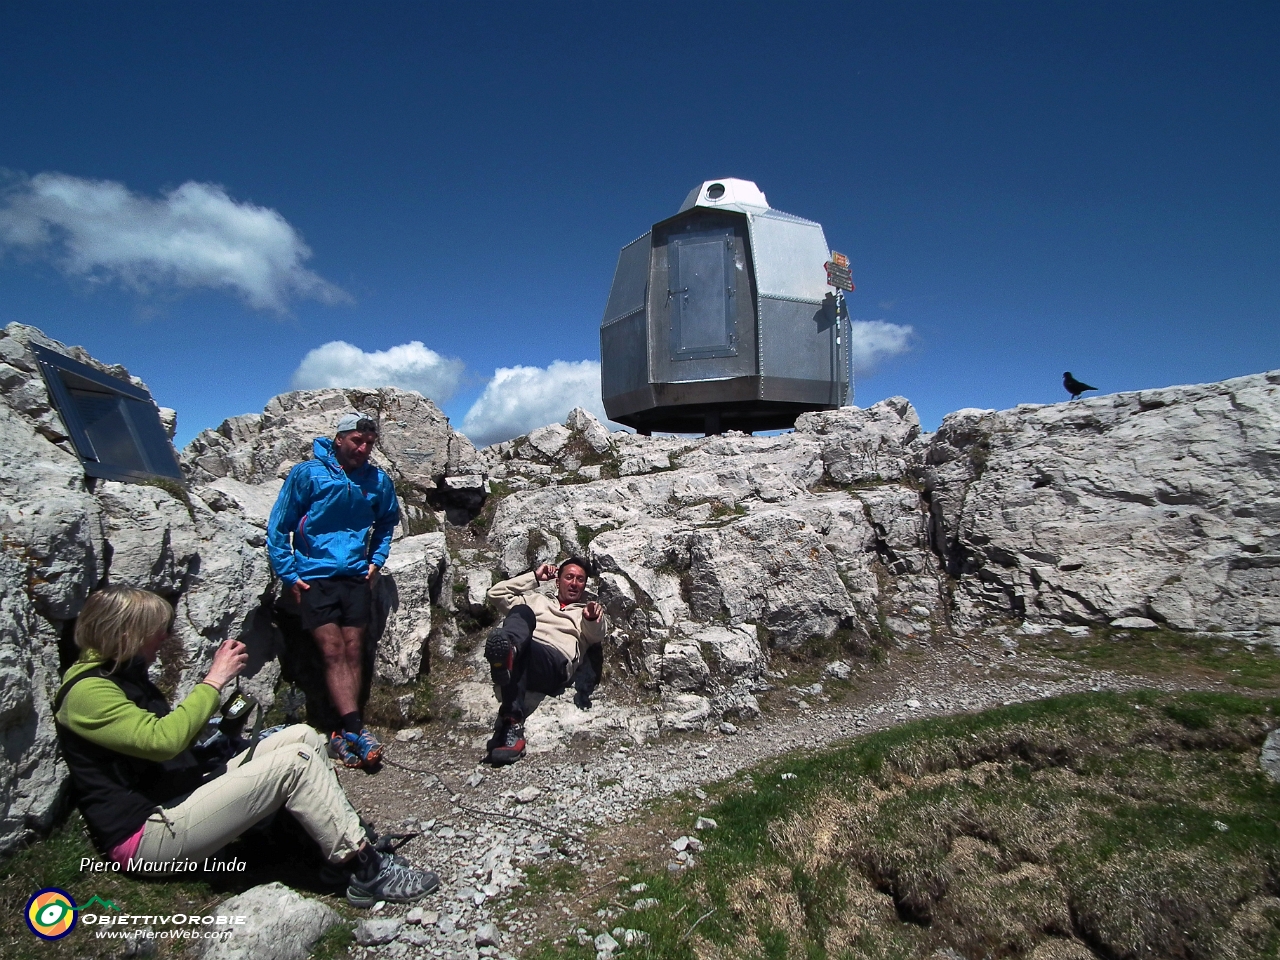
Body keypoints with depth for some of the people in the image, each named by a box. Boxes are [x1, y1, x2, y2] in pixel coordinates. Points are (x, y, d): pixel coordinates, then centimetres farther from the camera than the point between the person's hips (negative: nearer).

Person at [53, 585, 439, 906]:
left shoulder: (119, 674, 15)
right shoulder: (87, 691, -17)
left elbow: (170, 728, 20)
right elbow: (163, 739, -30)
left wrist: (215, 677, 7)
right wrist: (214, 681, -20)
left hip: (183, 792, 10)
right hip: (149, 833, -10)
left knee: (302, 736, -3)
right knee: (294, 761, -24)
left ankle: (350, 842, -2)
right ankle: (367, 873, -16)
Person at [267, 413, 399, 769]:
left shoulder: (378, 481, 6)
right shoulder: (307, 473, -3)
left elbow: (387, 522, 23)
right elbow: (278, 528, 0)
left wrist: (376, 560, 10)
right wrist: (289, 576, -4)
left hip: (355, 577, 3)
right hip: (314, 577, -3)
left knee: (352, 653, 0)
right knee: (333, 652, -11)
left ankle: (343, 737, 6)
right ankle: (356, 729, -16)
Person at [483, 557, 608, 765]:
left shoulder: (587, 613, 33)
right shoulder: (536, 600, 40)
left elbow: (597, 634, 8)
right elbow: (496, 593, 30)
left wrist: (593, 618, -17)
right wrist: (534, 577, 29)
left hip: (554, 664, -2)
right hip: (522, 651, 2)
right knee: (522, 611, -32)